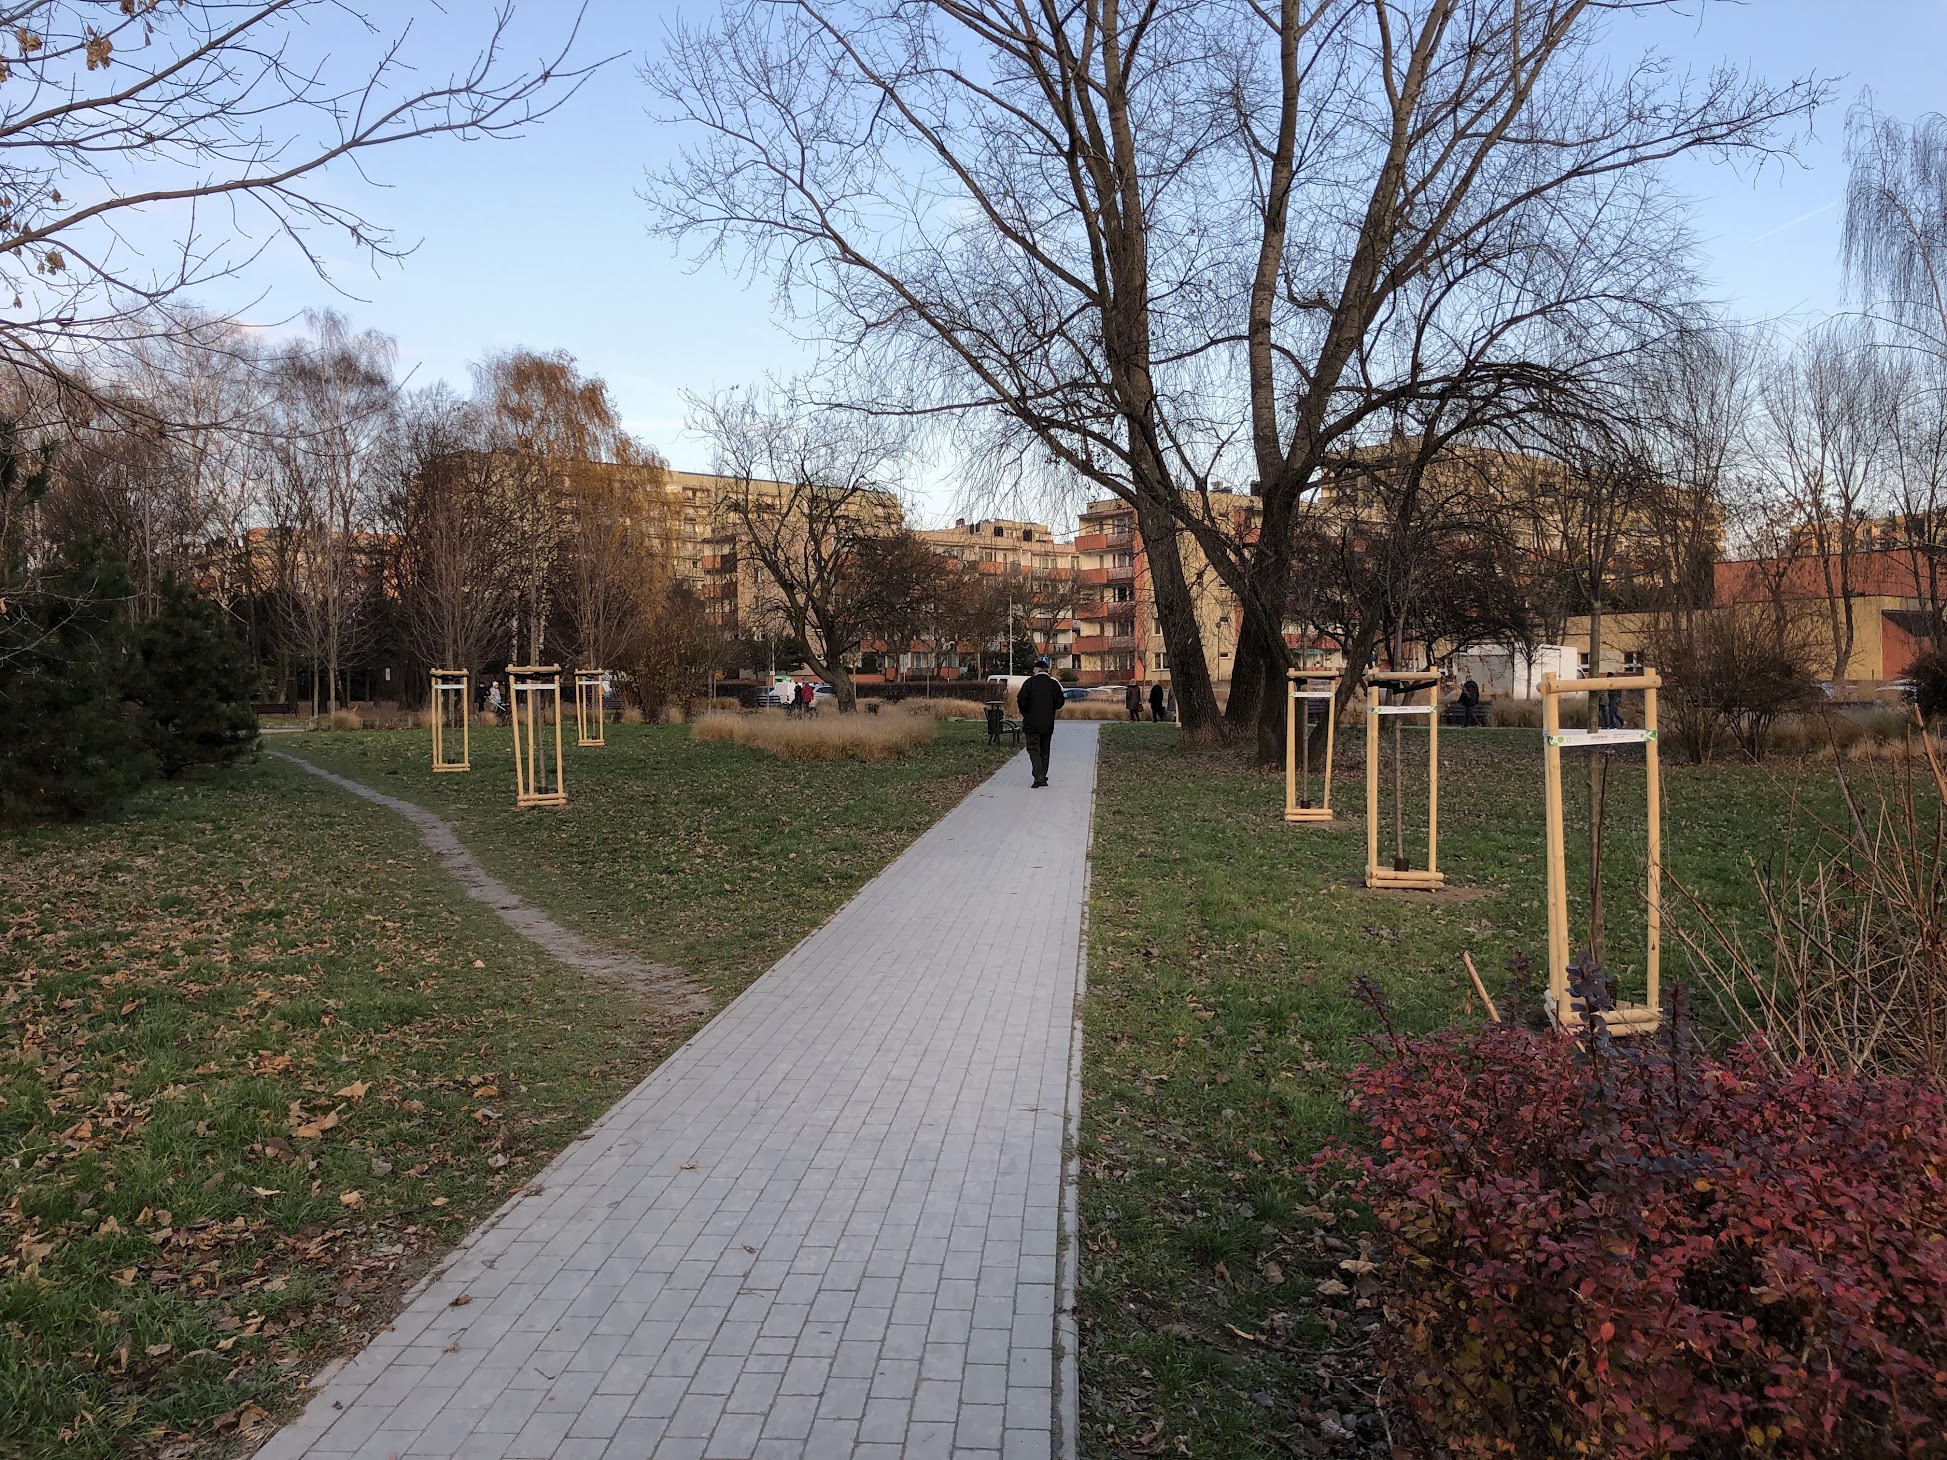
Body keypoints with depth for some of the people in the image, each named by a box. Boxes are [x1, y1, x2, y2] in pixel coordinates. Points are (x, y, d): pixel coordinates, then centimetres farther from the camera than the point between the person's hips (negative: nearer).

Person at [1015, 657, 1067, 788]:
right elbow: (1060, 702, 2)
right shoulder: (1054, 683, 2)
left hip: (1032, 723, -3)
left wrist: (1025, 714, 7)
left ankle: (1039, 776, -18)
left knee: (1033, 749, -2)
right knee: (1045, 750, 14)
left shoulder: (1029, 682, -6)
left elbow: (1021, 700, -10)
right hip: (1048, 723, 3)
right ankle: (1043, 778, 17)